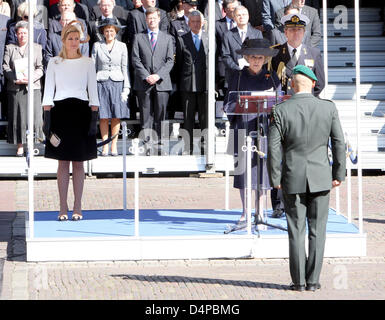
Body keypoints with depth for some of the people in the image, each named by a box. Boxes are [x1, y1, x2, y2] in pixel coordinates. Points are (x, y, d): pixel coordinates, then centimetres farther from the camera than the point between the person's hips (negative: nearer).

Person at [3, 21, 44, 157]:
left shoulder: (36, 48, 12)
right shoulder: (10, 48, 12)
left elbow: (40, 68, 5)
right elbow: (5, 67, 3)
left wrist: (31, 78, -13)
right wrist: (16, 79, -13)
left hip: (32, 87, 0)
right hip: (15, 88, 0)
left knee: (33, 116, -6)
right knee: (18, 117, -2)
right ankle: (20, 147, 4)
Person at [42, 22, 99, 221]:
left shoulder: (88, 63, 7)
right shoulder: (54, 62, 6)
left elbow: (93, 93, 6)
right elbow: (48, 92, 4)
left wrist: (94, 118, -3)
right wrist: (47, 119, -5)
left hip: (81, 113, 0)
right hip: (60, 112, 0)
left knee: (78, 162, 3)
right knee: (63, 163, 1)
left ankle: (77, 208, 9)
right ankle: (63, 208, 6)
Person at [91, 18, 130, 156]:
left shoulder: (122, 46, 7)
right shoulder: (97, 46, 6)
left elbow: (125, 68, 7)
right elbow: (93, 67, 7)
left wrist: (126, 88, 0)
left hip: (117, 83, 0)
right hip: (101, 83, 0)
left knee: (116, 117, -1)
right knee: (103, 117, -2)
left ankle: (114, 145, 7)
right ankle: (105, 146, 5)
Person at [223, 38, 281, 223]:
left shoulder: (272, 77, 11)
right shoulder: (238, 77, 7)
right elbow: (228, 106, 3)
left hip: (265, 130, 1)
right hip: (244, 129, -1)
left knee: (263, 169, -2)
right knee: (243, 168, 0)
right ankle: (245, 213, 11)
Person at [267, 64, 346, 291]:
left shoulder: (281, 111, -8)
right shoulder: (329, 108, -5)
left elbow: (274, 148, -7)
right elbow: (339, 143, -2)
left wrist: (275, 179, 3)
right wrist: (339, 174, 8)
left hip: (293, 179, -1)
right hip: (320, 178, 1)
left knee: (296, 231, 6)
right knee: (317, 230, 7)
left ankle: (299, 281, 7)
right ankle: (313, 281, 7)